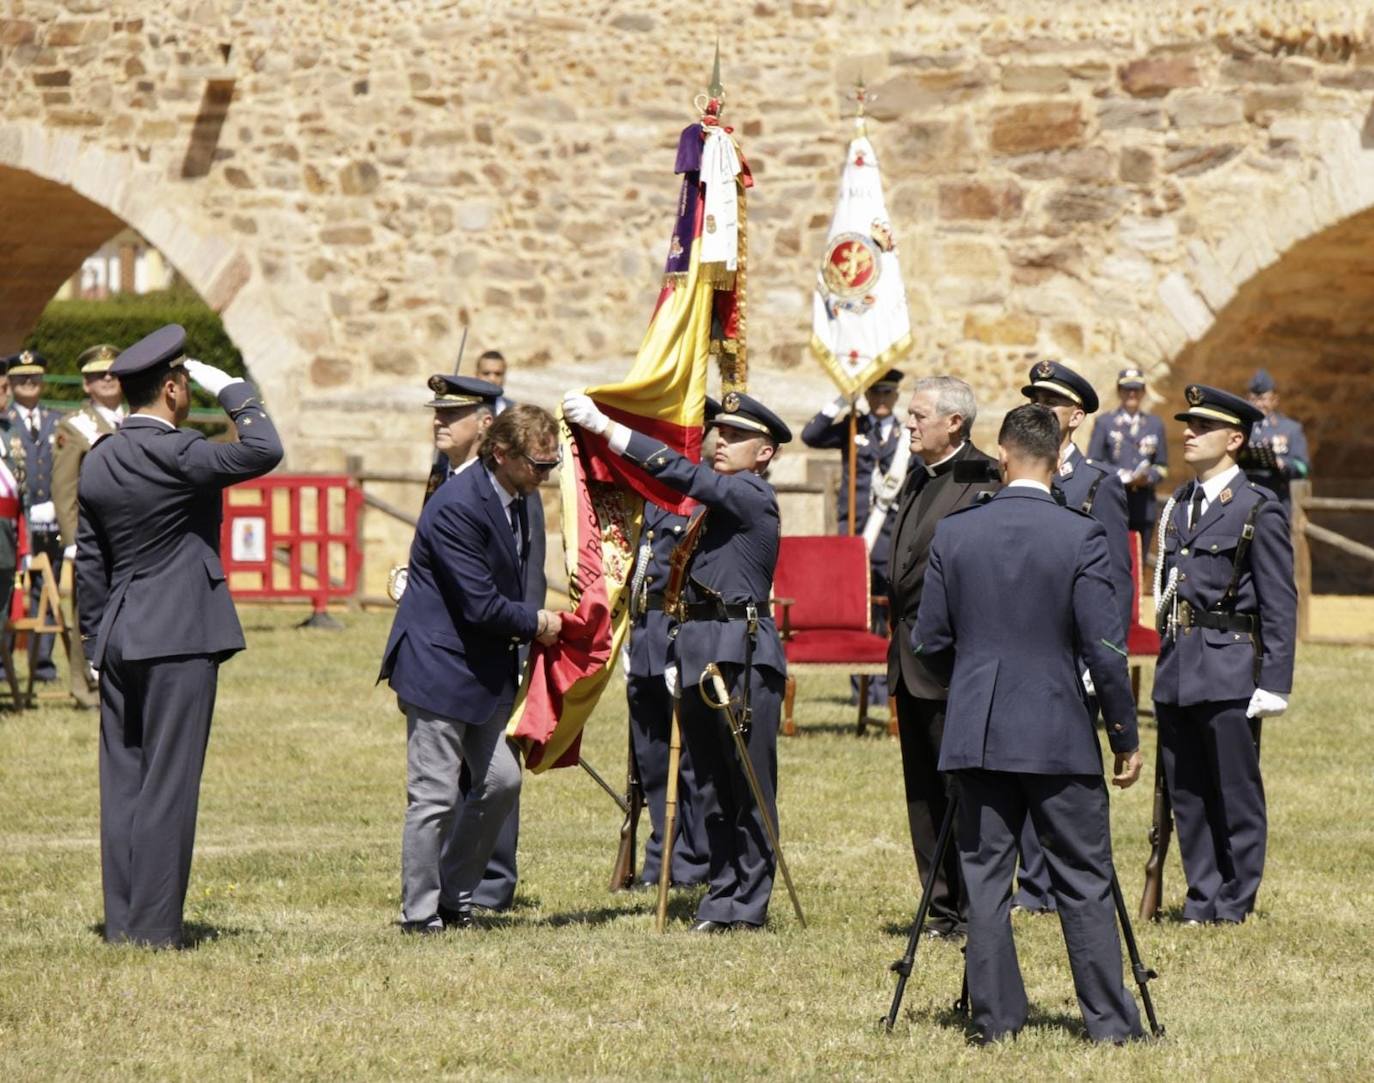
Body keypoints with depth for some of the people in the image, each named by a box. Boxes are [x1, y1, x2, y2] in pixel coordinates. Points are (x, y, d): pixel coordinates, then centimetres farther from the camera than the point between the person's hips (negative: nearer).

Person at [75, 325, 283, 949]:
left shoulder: (98, 461, 9)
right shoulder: (174, 452, -14)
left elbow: (89, 563, 13)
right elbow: (263, 452, -20)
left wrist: (94, 645, 19)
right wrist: (231, 389, -7)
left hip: (119, 640, 7)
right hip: (179, 639, -7)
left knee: (123, 782, 9)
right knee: (168, 786, -4)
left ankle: (121, 921, 12)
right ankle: (154, 926, -4)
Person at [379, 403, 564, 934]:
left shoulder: (517, 500, 5)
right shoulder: (456, 507, -24)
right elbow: (479, 605, -23)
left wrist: (532, 622, 5)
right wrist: (535, 622, -9)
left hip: (487, 667, 9)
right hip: (440, 666, -9)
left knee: (501, 780, 10)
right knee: (435, 796, -4)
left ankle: (452, 897, 22)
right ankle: (419, 914, 5)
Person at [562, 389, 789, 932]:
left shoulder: (754, 498, -8)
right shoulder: (716, 505, 20)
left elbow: (683, 475, -19)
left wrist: (606, 428, -20)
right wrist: (677, 660, 17)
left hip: (745, 658, -9)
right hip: (700, 656, 9)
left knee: (750, 784, -4)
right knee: (711, 787, 10)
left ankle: (748, 903, -1)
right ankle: (721, 894, 14)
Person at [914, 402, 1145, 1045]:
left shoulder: (953, 534, -1)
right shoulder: (1081, 536, -9)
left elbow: (930, 642, 4)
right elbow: (1104, 649, -9)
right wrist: (1126, 738, 0)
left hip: (975, 733, 2)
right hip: (1060, 738, -2)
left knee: (985, 876, 7)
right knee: (1085, 883, 5)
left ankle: (996, 1018, 7)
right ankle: (1110, 1022, 6)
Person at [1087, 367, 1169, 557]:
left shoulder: (1155, 424, 16)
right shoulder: (1104, 423, 8)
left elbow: (1162, 467, 14)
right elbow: (1092, 463, 2)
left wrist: (1148, 477, -9)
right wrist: (1122, 476, -14)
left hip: (1144, 506, 3)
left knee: (1138, 565, 3)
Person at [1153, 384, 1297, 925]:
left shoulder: (1258, 510, -6)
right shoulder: (1177, 505, 15)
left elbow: (1279, 604, -8)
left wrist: (1274, 683, -13)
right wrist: (1167, 661, 14)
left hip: (1229, 671, -7)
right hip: (1177, 671, 7)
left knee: (1236, 794, -1)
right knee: (1187, 794, 9)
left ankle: (1236, 901, 8)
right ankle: (1202, 896, 17)